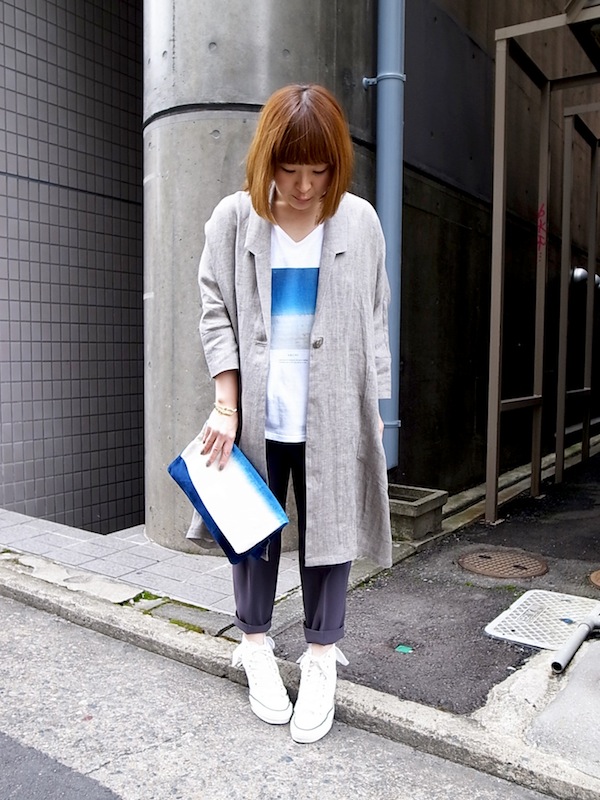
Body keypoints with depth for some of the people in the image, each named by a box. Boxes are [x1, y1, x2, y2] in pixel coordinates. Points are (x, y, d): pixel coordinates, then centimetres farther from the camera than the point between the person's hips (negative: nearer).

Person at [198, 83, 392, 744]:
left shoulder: (360, 222, 1)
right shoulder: (234, 219, -1)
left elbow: (373, 321, 6)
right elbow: (216, 312, -1)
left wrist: (373, 407, 4)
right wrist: (226, 405, -9)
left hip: (331, 412, 0)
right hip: (256, 409, 0)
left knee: (327, 525, 6)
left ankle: (321, 658, 24)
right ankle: (256, 643, 32)